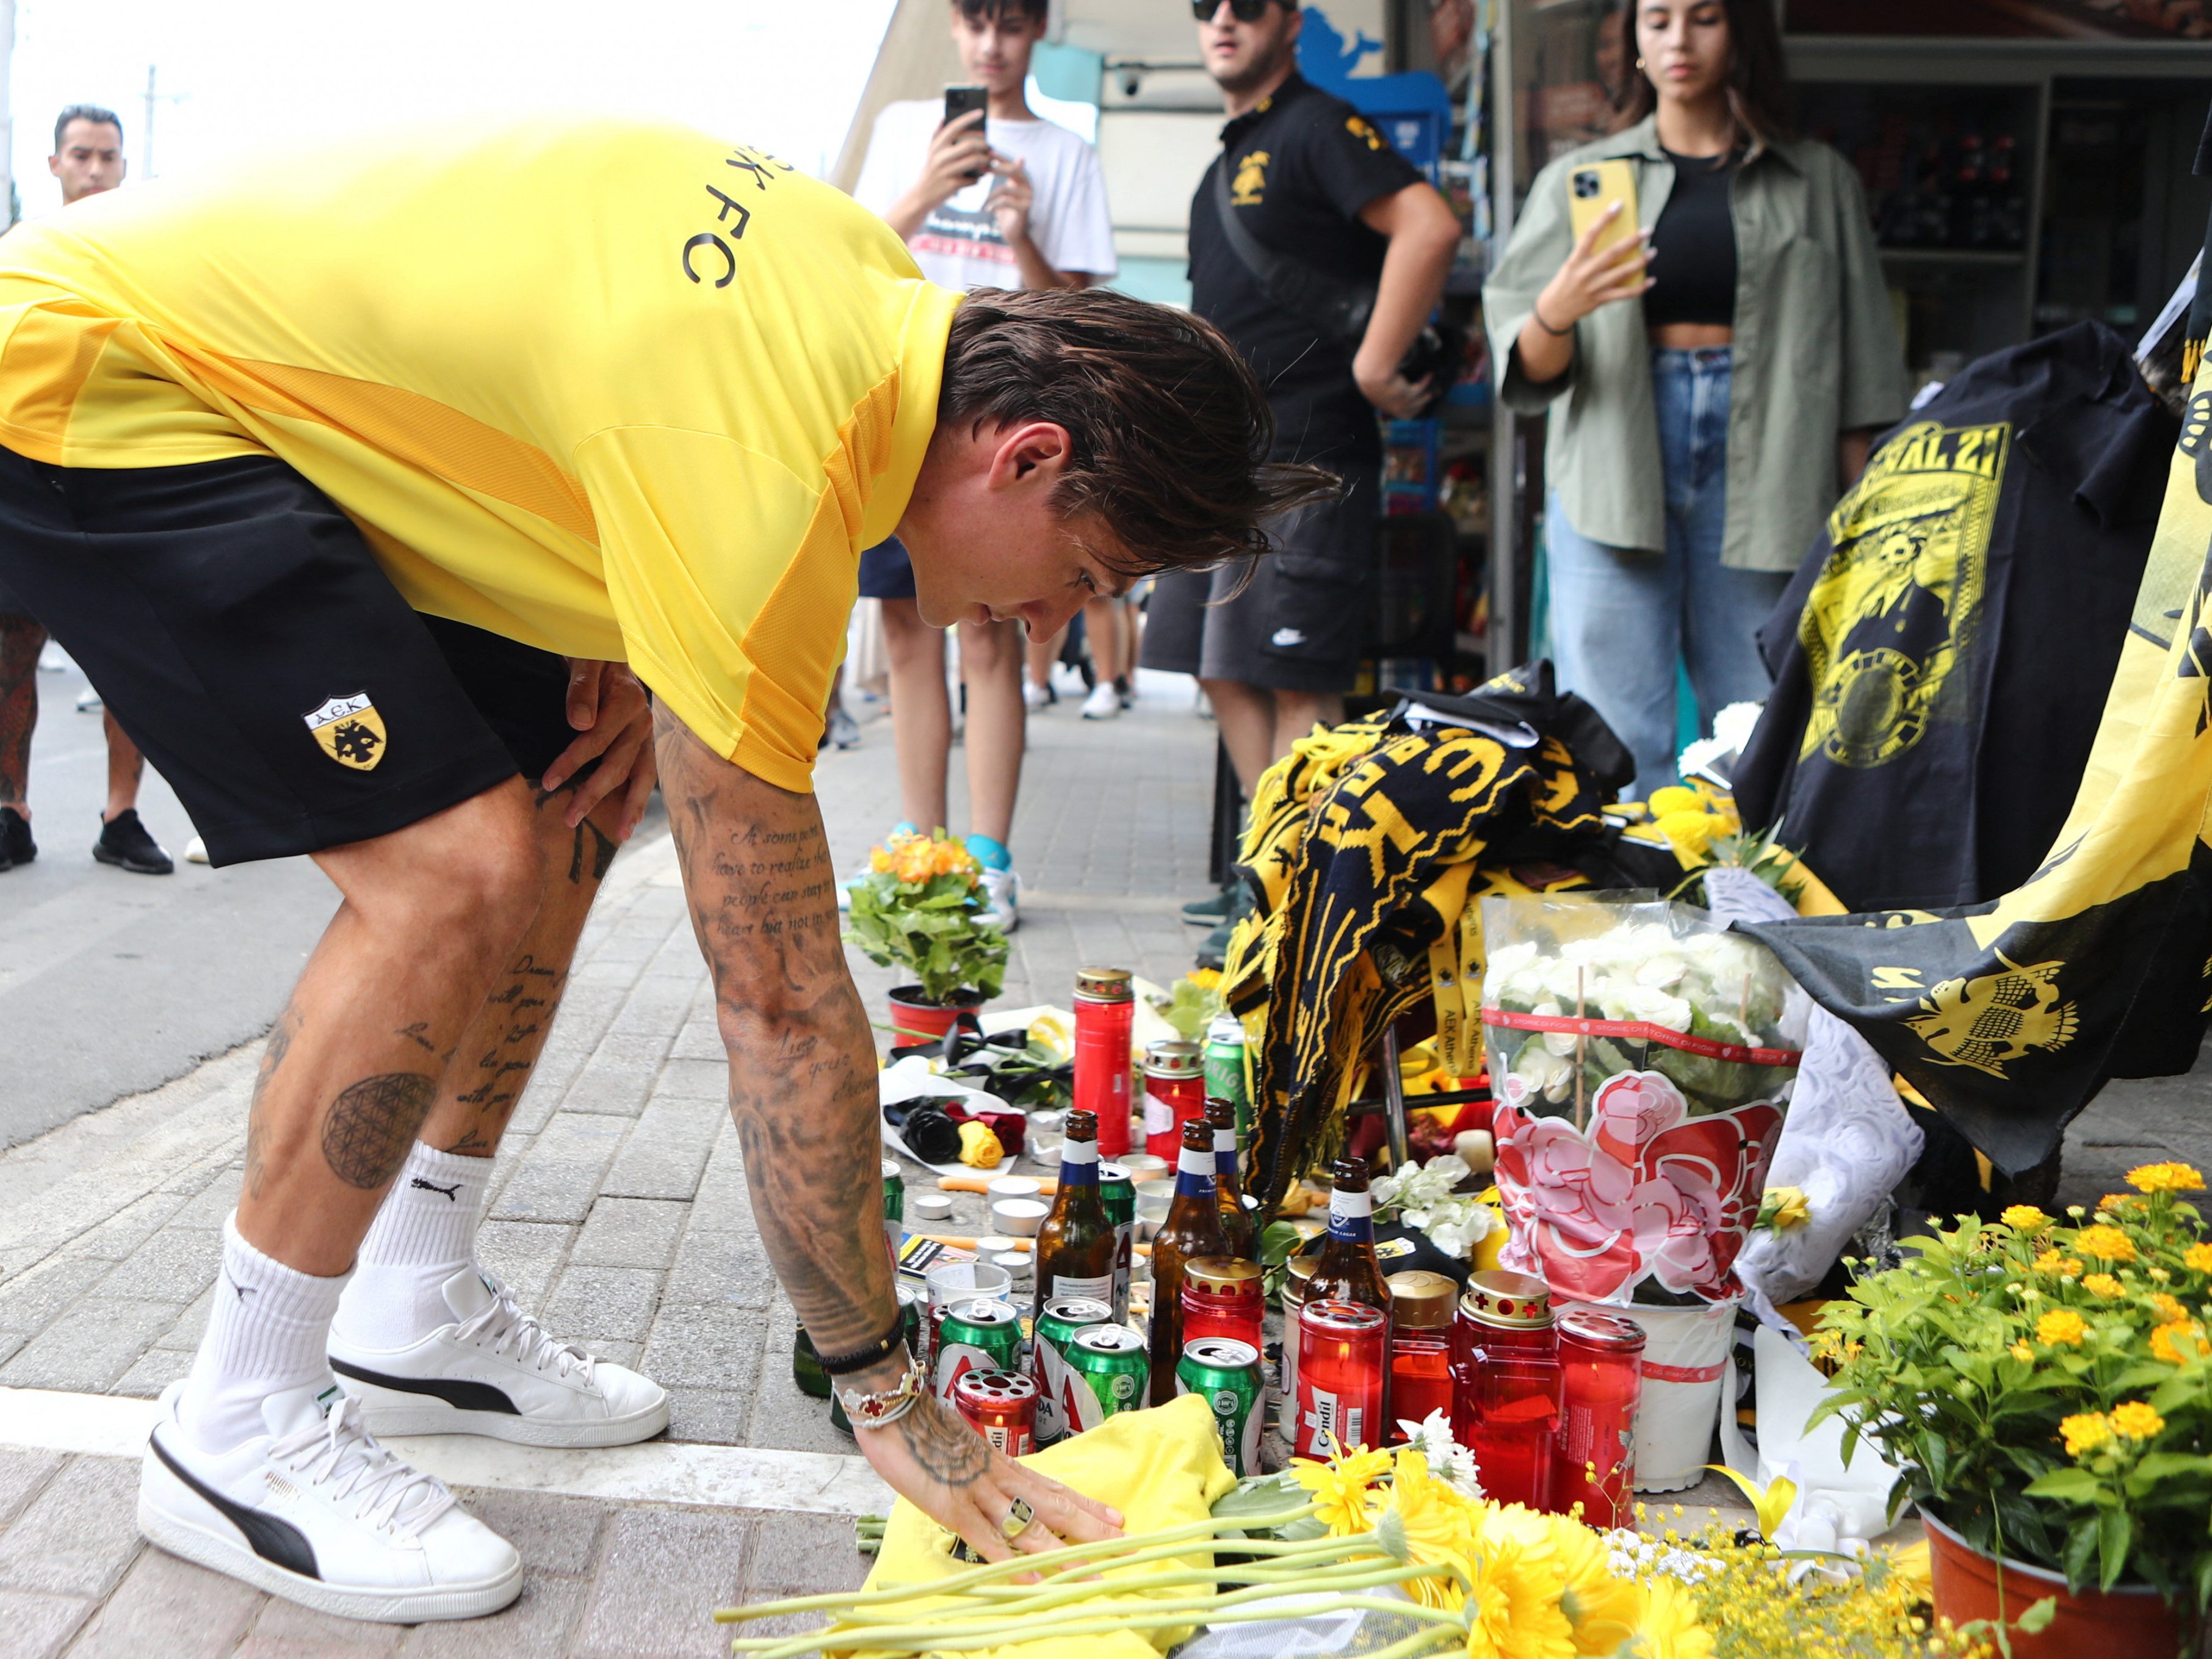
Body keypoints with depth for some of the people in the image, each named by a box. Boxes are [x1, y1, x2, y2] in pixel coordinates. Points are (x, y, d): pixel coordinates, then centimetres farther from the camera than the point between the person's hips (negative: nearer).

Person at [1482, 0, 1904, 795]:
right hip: (1613, 474, 0)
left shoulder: (1819, 181, 14)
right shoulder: (1579, 179, 14)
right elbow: (1530, 371, 6)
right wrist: (1558, 311, -17)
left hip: (1762, 478, 0)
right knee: (1615, 742, -6)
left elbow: (1858, 371, 12)